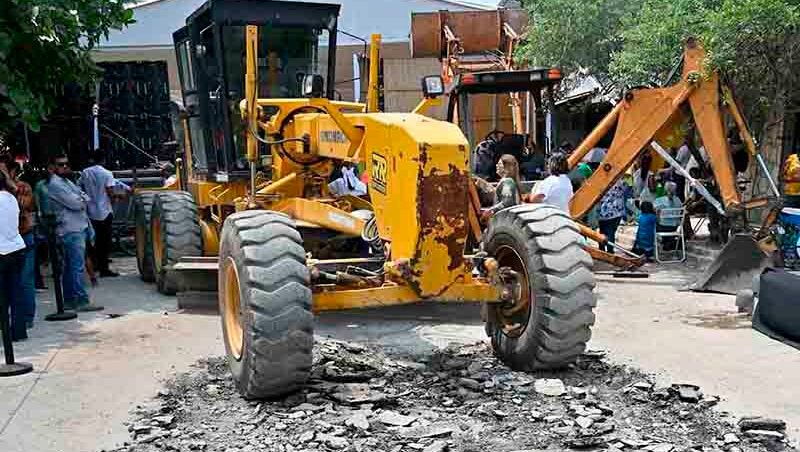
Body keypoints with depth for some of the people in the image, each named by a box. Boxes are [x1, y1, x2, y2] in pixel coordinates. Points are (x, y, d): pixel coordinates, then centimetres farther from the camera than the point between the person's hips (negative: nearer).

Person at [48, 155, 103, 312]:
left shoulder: (67, 181, 20)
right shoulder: (55, 184, -11)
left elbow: (85, 198, 17)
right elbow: (75, 203, -18)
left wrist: (81, 199, -4)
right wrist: (83, 199, 1)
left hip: (79, 228, 10)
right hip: (71, 230, -10)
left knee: (70, 267, 13)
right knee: (78, 266, -12)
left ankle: (69, 299, 20)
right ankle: (82, 301, -12)